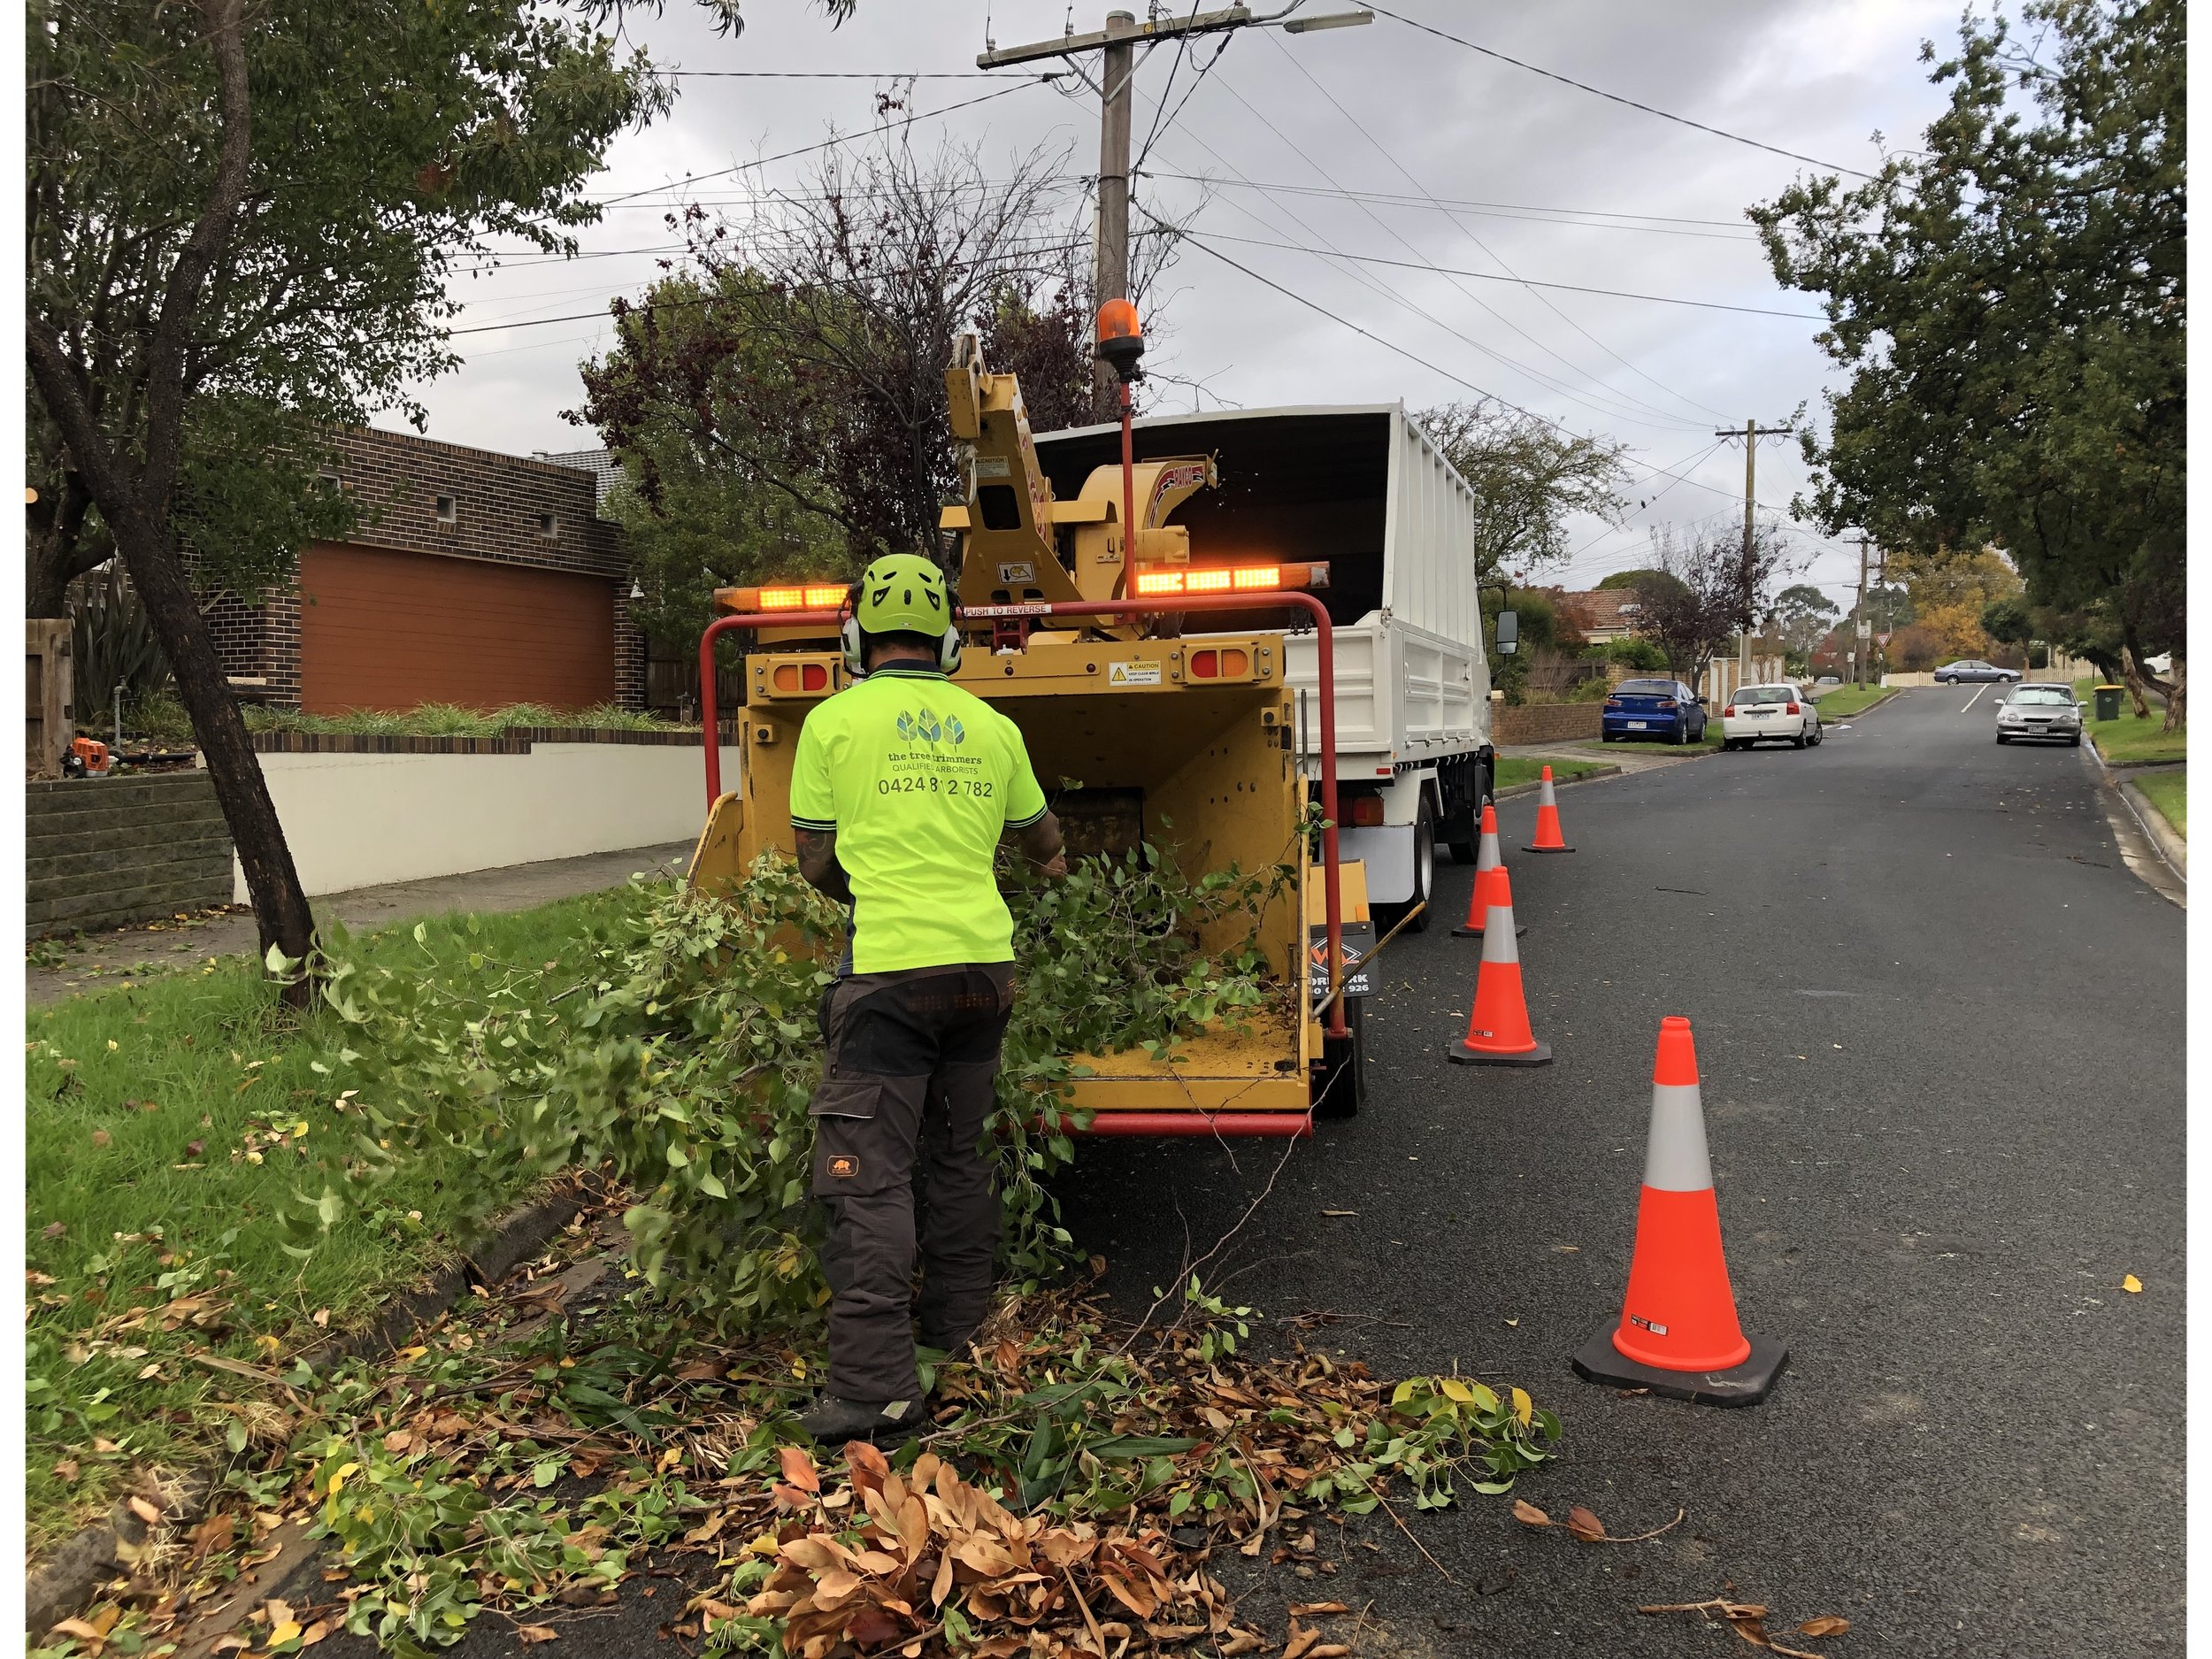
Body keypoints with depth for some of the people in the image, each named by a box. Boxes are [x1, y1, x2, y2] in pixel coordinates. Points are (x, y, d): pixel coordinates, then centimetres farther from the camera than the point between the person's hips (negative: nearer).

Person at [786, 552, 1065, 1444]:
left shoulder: (834, 721, 0)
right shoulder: (993, 727, 11)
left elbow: (814, 859, 5)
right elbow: (1039, 834, 27)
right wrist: (1054, 862, 51)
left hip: (889, 969, -5)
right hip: (984, 961, 5)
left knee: (868, 1176, -3)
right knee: (960, 1155, 20)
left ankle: (874, 1388, -5)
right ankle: (958, 1331, 31)